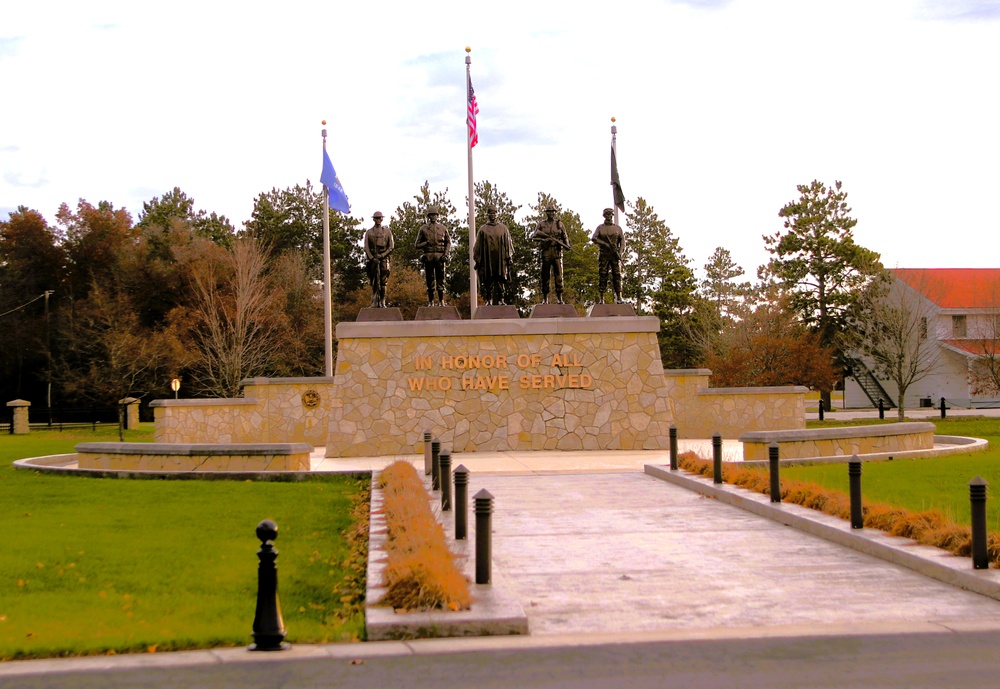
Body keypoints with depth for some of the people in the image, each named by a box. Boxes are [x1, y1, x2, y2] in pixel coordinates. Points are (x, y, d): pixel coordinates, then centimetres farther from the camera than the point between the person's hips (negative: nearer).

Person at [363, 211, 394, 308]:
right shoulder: (369, 232, 9)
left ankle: (382, 303, 1)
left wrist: (382, 255, -7)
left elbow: (391, 247, 7)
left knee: (383, 282, -3)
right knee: (373, 282, -4)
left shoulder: (387, 231, 10)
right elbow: (366, 248, 4)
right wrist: (372, 258, -9)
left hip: (383, 258, 0)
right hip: (372, 258, 0)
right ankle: (374, 302, -2)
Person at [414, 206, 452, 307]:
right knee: (430, 280, 0)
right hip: (428, 256, -1)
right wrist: (426, 243, -11)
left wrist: (446, 254, 1)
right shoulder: (423, 228, 9)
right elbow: (418, 244, 9)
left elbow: (448, 242, 14)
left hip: (440, 257, 1)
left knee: (440, 280, -1)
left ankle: (441, 301, 1)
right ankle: (431, 302, 4)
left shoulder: (443, 228, 12)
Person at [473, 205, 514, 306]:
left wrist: (509, 256, 4)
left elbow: (508, 243, 12)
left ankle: (500, 300, 2)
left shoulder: (503, 228, 11)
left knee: (501, 281, -1)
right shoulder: (482, 230, 8)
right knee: (488, 281, -3)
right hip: (487, 259, -1)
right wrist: (477, 260, 3)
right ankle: (488, 300, 0)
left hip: (500, 259, 1)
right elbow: (478, 246, 9)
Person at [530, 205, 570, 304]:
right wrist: (542, 239, -13)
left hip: (557, 252, 1)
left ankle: (559, 298, -2)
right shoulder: (541, 224, 9)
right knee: (545, 275, 0)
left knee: (558, 275, -4)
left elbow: (565, 236, 12)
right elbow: (533, 237, 6)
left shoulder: (559, 223, 12)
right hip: (546, 252, 0)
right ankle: (545, 298, 5)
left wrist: (567, 244, -7)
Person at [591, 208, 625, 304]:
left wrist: (620, 253, -10)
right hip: (603, 255, -1)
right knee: (602, 276, -5)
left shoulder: (618, 228, 12)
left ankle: (619, 298, -7)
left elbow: (623, 242, 7)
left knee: (617, 276, -5)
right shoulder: (600, 228, 9)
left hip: (615, 256, 1)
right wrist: (606, 244, -19)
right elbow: (594, 238, -6)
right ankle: (601, 299, -5)